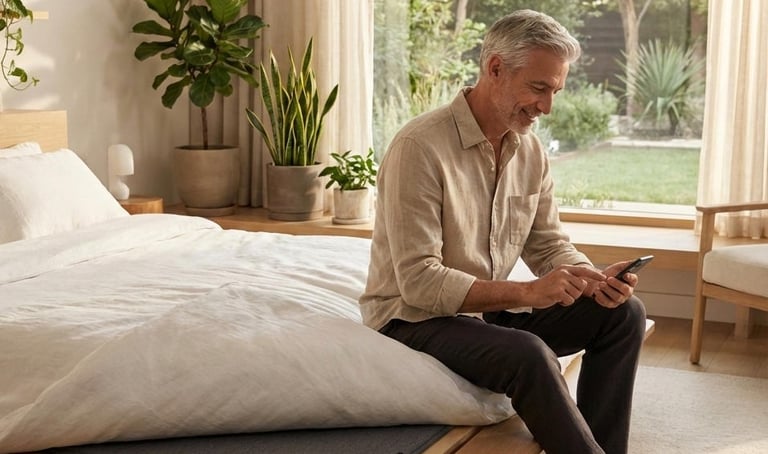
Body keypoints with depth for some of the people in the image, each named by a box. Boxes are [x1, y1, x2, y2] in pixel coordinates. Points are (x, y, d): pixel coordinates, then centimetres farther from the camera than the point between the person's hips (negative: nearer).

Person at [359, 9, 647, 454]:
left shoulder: (531, 151, 2)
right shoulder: (420, 146, -21)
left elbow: (549, 246, 7)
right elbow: (420, 282, -25)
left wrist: (594, 279, -15)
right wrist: (526, 292, -31)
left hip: (492, 308, 8)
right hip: (417, 317, -8)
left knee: (623, 313, -3)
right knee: (529, 354, -33)